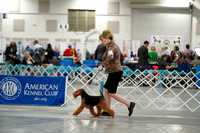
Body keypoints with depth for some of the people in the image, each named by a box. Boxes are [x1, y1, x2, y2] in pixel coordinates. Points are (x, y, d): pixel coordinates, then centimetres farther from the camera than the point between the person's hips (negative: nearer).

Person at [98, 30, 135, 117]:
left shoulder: (110, 47, -16)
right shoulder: (114, 45, 16)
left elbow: (110, 57, -37)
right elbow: (122, 57, 28)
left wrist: (102, 65, -34)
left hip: (115, 72, -10)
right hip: (115, 71, 10)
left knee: (111, 93, -7)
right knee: (106, 90, 12)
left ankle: (129, 104, -7)